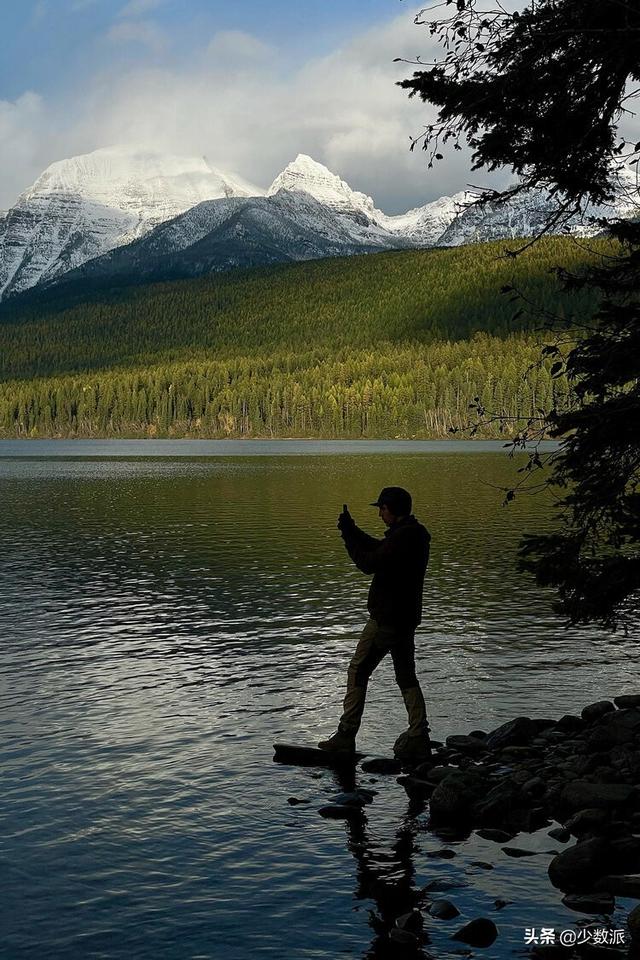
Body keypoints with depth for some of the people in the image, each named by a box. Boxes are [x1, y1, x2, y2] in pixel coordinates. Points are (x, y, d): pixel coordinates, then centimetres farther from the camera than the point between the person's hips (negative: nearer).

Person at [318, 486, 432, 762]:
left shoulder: (402, 537, -21)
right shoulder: (416, 534, 11)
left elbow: (370, 563, -21)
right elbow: (380, 550, 22)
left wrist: (348, 534, -10)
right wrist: (351, 529, 21)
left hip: (385, 618, -9)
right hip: (407, 617, 10)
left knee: (358, 671, 1)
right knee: (407, 678, 13)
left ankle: (346, 735, 3)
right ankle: (418, 739, 9)